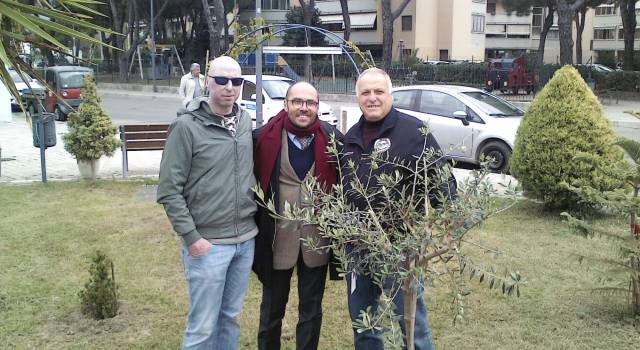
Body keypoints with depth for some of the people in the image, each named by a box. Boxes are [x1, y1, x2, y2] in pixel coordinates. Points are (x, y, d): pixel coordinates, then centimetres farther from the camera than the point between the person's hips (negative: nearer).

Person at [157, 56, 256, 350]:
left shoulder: (245, 122, 7)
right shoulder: (187, 126, -11)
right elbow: (169, 190, -12)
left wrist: (254, 218, 12)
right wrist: (191, 237, -14)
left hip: (246, 240, 6)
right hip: (207, 243, -5)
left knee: (230, 317, 17)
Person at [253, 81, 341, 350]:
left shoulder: (331, 138, -4)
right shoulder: (265, 138, -9)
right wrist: (256, 227, -3)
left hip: (317, 237, 1)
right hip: (278, 236, -1)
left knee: (312, 308, 15)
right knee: (272, 307, 16)